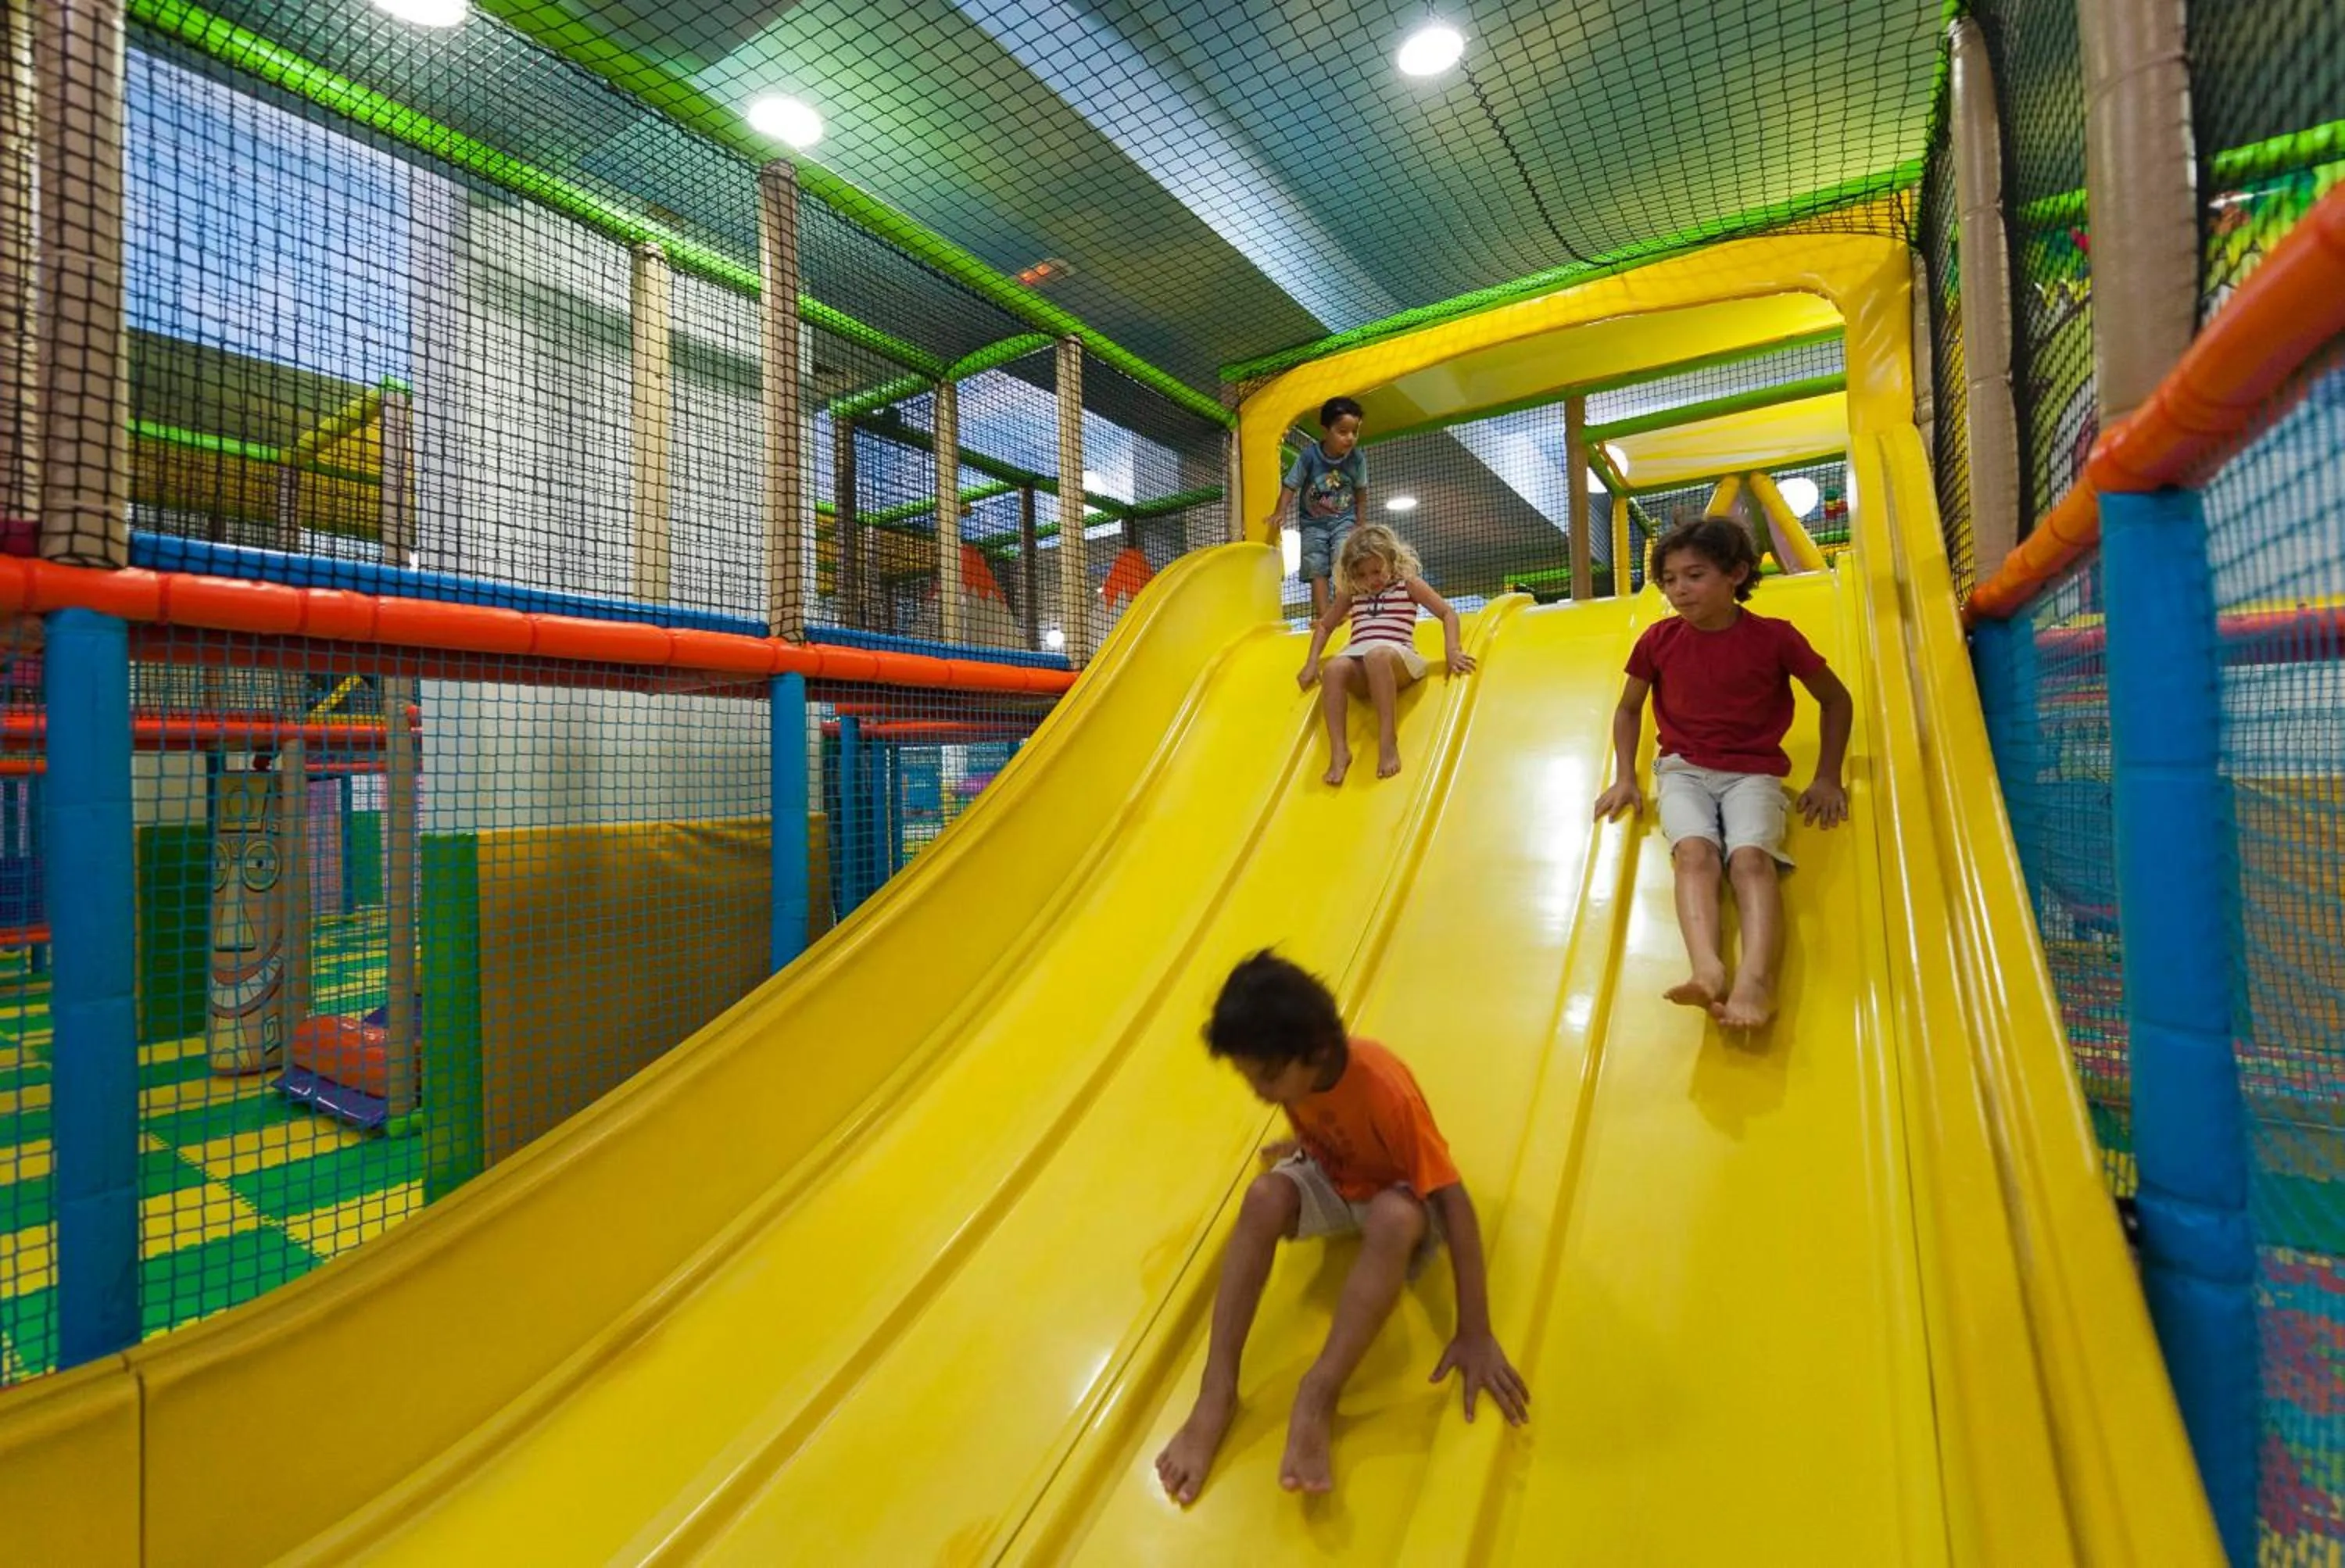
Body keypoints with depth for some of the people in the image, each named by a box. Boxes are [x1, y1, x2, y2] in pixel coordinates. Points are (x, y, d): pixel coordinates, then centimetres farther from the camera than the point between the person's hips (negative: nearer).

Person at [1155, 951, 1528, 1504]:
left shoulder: (1384, 1088, -36)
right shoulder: (1291, 1070, -20)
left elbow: (1454, 1203, -32)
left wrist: (1475, 1334, -32)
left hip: (1396, 1193, -4)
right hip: (1331, 1179, 4)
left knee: (1395, 1219, -40)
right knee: (1264, 1197, -29)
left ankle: (1317, 1396, -33)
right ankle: (1217, 1392, -26)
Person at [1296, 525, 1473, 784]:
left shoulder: (1408, 583, 14)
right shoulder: (1350, 592, 24)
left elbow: (1448, 613, 11)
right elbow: (1325, 626, 33)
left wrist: (1452, 651, -5)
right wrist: (1312, 663, 18)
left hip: (1397, 656, -3)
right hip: (1357, 660, 3)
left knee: (1376, 656, -41)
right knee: (1333, 668, -35)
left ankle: (1388, 740, -42)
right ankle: (1339, 751, -41)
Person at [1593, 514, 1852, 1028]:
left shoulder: (1774, 637, -2)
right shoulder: (1659, 640, 2)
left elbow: (1836, 701, 12)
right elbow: (1628, 709, 16)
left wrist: (1828, 779, 7)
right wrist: (1625, 777, 6)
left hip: (1752, 772, -1)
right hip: (1683, 770, 1)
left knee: (1750, 856, -29)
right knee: (1695, 851, -29)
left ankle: (1755, 979, -48)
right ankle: (1707, 970, -50)